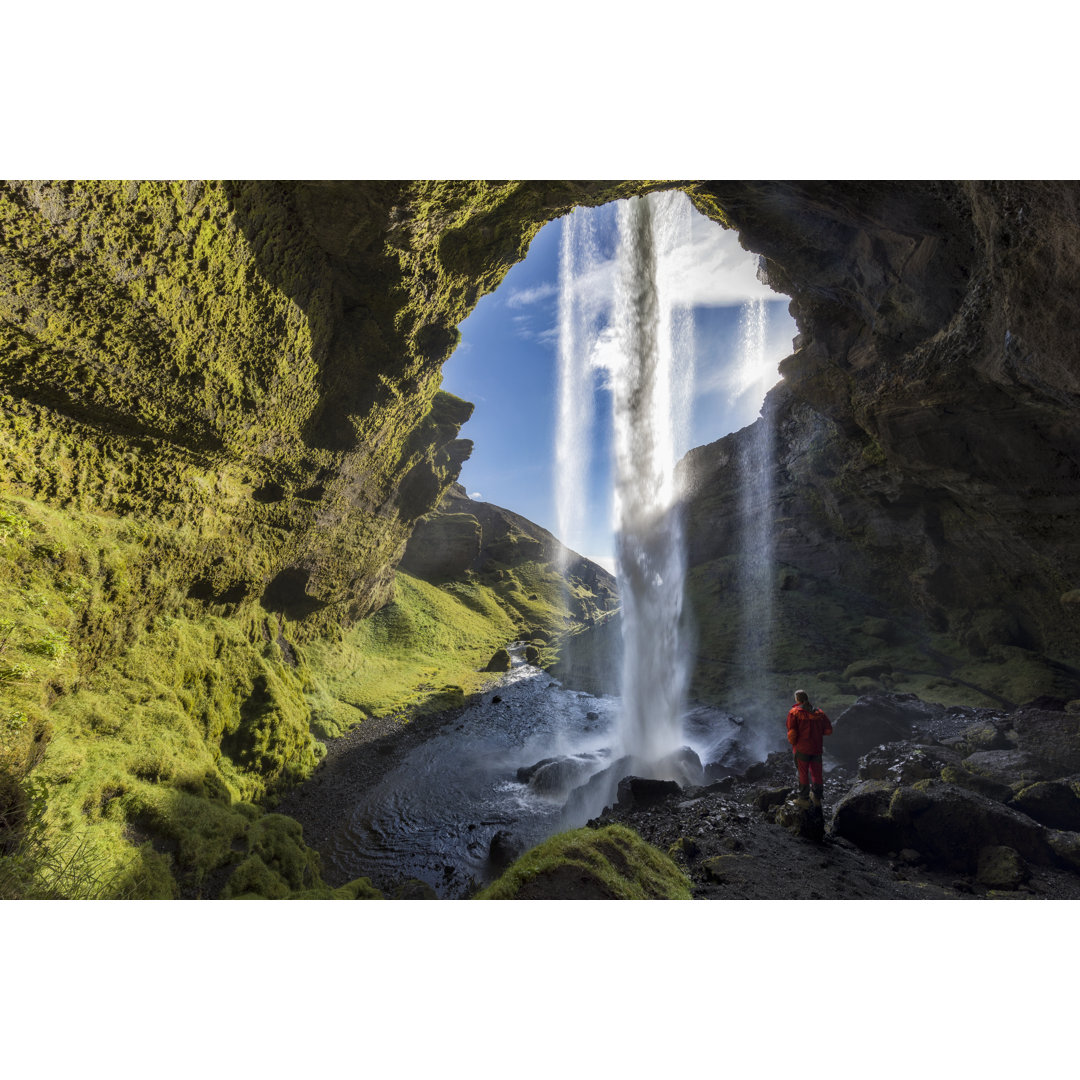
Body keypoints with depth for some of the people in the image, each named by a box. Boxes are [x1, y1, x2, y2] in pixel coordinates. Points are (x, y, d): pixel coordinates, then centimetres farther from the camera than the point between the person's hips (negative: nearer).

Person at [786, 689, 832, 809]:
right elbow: (828, 730, 5)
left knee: (803, 774, 7)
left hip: (802, 748, -4)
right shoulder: (819, 713, 5)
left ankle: (803, 800, 12)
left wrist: (793, 743, 3)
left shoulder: (794, 712, -8)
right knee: (816, 774, 14)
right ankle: (817, 800, 24)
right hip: (817, 748, 4)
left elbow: (792, 732, -14)